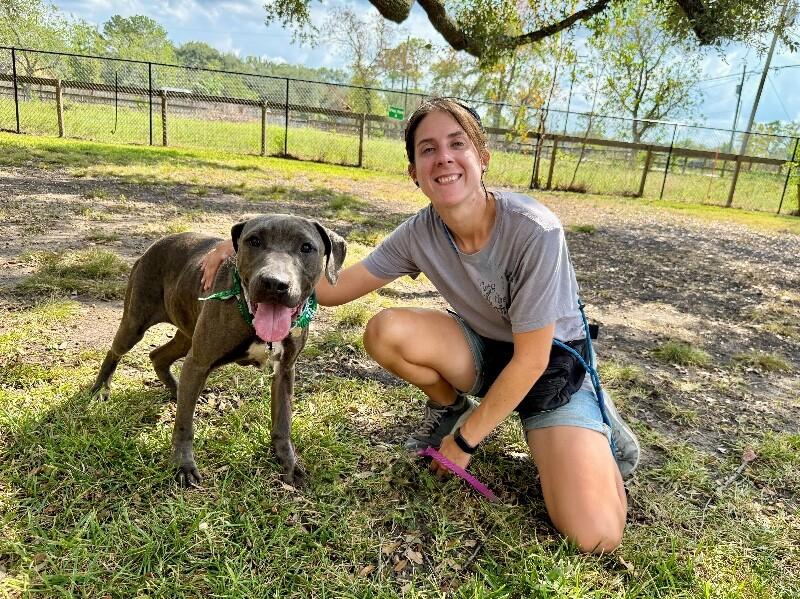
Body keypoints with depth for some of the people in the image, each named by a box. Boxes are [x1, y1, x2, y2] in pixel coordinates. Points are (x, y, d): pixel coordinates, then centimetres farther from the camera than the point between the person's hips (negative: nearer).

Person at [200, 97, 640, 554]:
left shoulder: (534, 231, -30)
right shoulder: (420, 233, -16)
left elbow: (530, 359, -23)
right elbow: (335, 289, -9)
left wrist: (465, 440, -15)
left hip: (552, 362, -4)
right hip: (484, 350, 4)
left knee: (595, 537, -22)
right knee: (386, 331, -25)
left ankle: (595, 428, 10)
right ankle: (450, 408, 5)